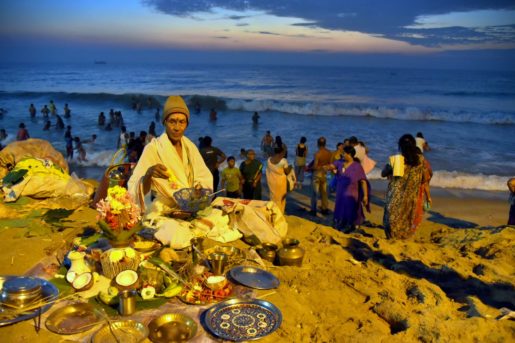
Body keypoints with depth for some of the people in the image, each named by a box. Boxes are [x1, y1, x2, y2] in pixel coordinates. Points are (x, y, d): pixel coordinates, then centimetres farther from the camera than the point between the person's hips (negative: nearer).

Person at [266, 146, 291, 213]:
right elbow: (287, 172, -10)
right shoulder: (283, 160, -18)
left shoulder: (269, 159, -3)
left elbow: (269, 170, 5)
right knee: (281, 198, 12)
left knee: (273, 197, 18)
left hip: (271, 181, 4)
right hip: (280, 181, -4)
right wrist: (290, 167, 8)